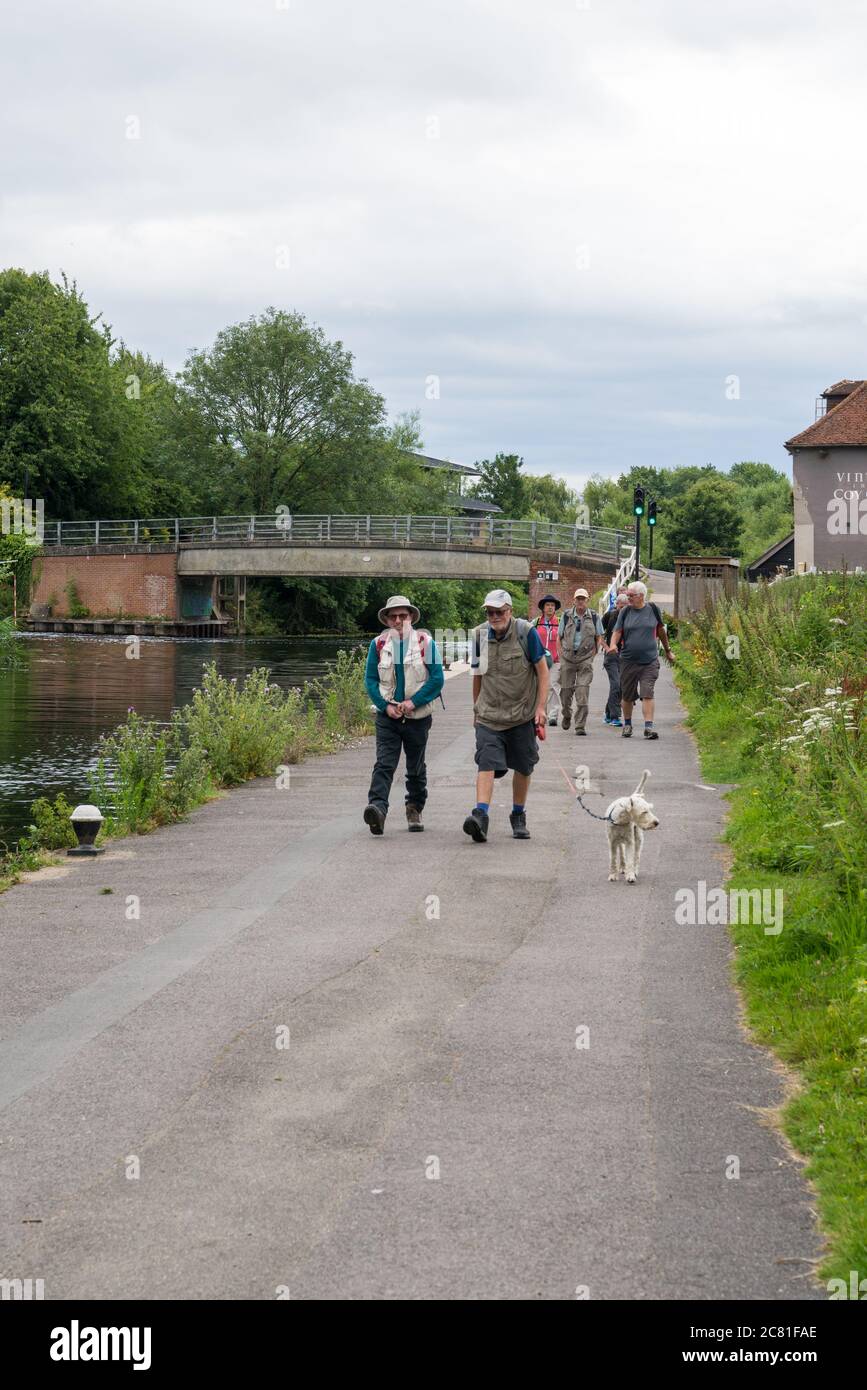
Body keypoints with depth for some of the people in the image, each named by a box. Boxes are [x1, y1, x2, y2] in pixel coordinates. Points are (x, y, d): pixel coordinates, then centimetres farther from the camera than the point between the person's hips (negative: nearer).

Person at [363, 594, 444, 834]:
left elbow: (437, 679, -5)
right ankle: (377, 808, -30)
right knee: (384, 763, -16)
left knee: (416, 767, 13)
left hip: (418, 716, 0)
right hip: (387, 716, 0)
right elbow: (371, 680, 4)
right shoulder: (378, 644, 3)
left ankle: (415, 810, 30)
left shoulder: (425, 642, -2)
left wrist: (413, 702, -13)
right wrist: (386, 706, -10)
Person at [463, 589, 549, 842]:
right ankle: (480, 815, -25)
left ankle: (518, 817, 26)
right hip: (489, 715, 1)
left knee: (523, 767, 9)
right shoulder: (479, 636, 2)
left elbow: (542, 670, -4)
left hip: (523, 715, -1)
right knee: (486, 764, -15)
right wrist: (476, 709, 19)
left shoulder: (526, 632, -9)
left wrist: (541, 707, -9)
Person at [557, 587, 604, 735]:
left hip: (585, 658, -1)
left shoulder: (594, 617, 4)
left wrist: (594, 653, 1)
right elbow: (559, 637, 11)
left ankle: (580, 726, -9)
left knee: (582, 692, -10)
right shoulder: (566, 616, 6)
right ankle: (566, 715, 36)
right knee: (566, 689, 7)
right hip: (568, 657, 2)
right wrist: (561, 654, 4)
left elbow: (599, 638, 12)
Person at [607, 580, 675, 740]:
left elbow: (661, 630, 16)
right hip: (628, 660, 1)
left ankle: (649, 726, -16)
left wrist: (667, 650, 24)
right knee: (627, 695, 9)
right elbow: (617, 631, 1)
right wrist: (613, 644, -21)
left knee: (647, 694, -12)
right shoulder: (625, 612, 4)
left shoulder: (652, 609, 3)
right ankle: (627, 724, 27)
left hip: (650, 661, -1)